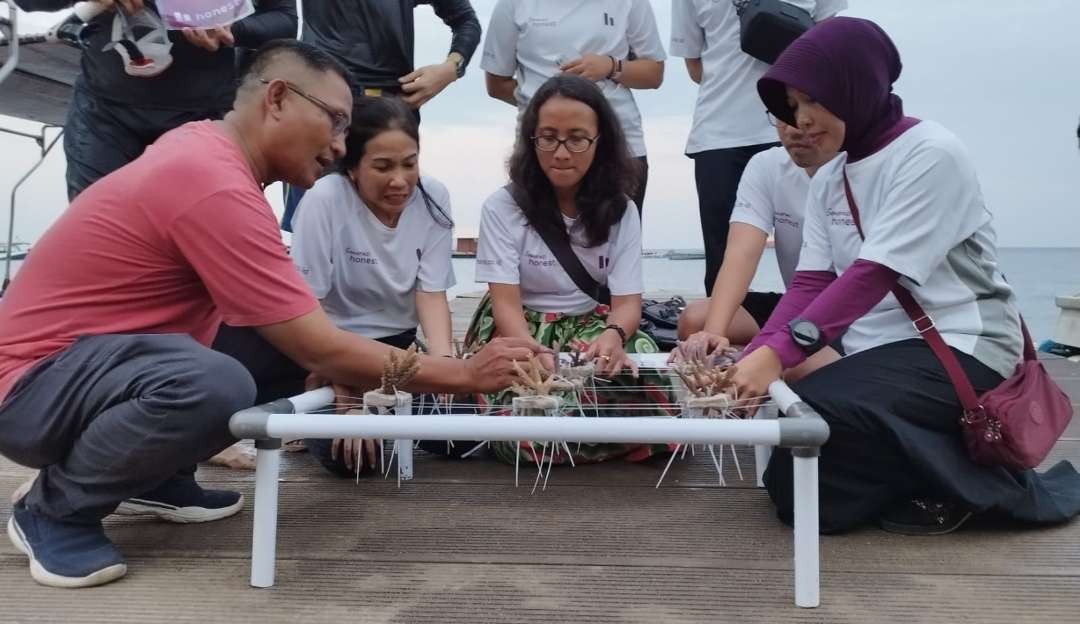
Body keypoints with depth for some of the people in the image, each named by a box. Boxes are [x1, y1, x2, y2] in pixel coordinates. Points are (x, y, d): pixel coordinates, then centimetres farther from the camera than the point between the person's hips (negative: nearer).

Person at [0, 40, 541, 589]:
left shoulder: (205, 145, 2)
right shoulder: (215, 184, -27)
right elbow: (323, 352, -26)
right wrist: (466, 374, -18)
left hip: (107, 352, 9)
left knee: (288, 333, -4)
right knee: (215, 386, -37)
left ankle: (156, 476, 11)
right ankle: (55, 507, -7)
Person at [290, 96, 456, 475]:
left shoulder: (433, 198, -12)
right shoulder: (324, 200, -22)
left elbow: (432, 294, -11)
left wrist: (443, 360, -30)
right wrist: (346, 397, -26)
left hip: (399, 346, 4)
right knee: (351, 454, -22)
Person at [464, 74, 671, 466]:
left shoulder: (621, 211, 1)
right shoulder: (502, 207, -8)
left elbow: (628, 302, -7)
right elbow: (506, 302, -14)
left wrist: (613, 335, -32)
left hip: (595, 330, 3)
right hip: (518, 332, -3)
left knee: (659, 396, -28)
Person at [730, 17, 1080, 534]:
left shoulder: (931, 154, -14)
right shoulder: (827, 180, 9)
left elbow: (874, 275, -25)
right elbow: (809, 283, 0)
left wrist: (780, 352, -34)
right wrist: (754, 358, -17)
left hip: (960, 349, -8)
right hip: (881, 354, 8)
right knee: (796, 490, -1)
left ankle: (976, 480, -8)